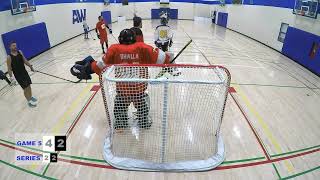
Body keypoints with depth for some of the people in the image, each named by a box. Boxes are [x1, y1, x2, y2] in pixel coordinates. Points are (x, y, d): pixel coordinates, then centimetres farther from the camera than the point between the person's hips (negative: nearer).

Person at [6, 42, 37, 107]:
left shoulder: (20, 52, 0)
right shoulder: (9, 57, -15)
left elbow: (24, 60, 12)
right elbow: (9, 68, -13)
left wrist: (30, 66, 8)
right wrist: (11, 76, -18)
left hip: (24, 72, 5)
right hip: (18, 75, -5)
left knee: (29, 85, 14)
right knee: (25, 88, -1)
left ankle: (31, 97, 35)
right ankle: (29, 101, 13)